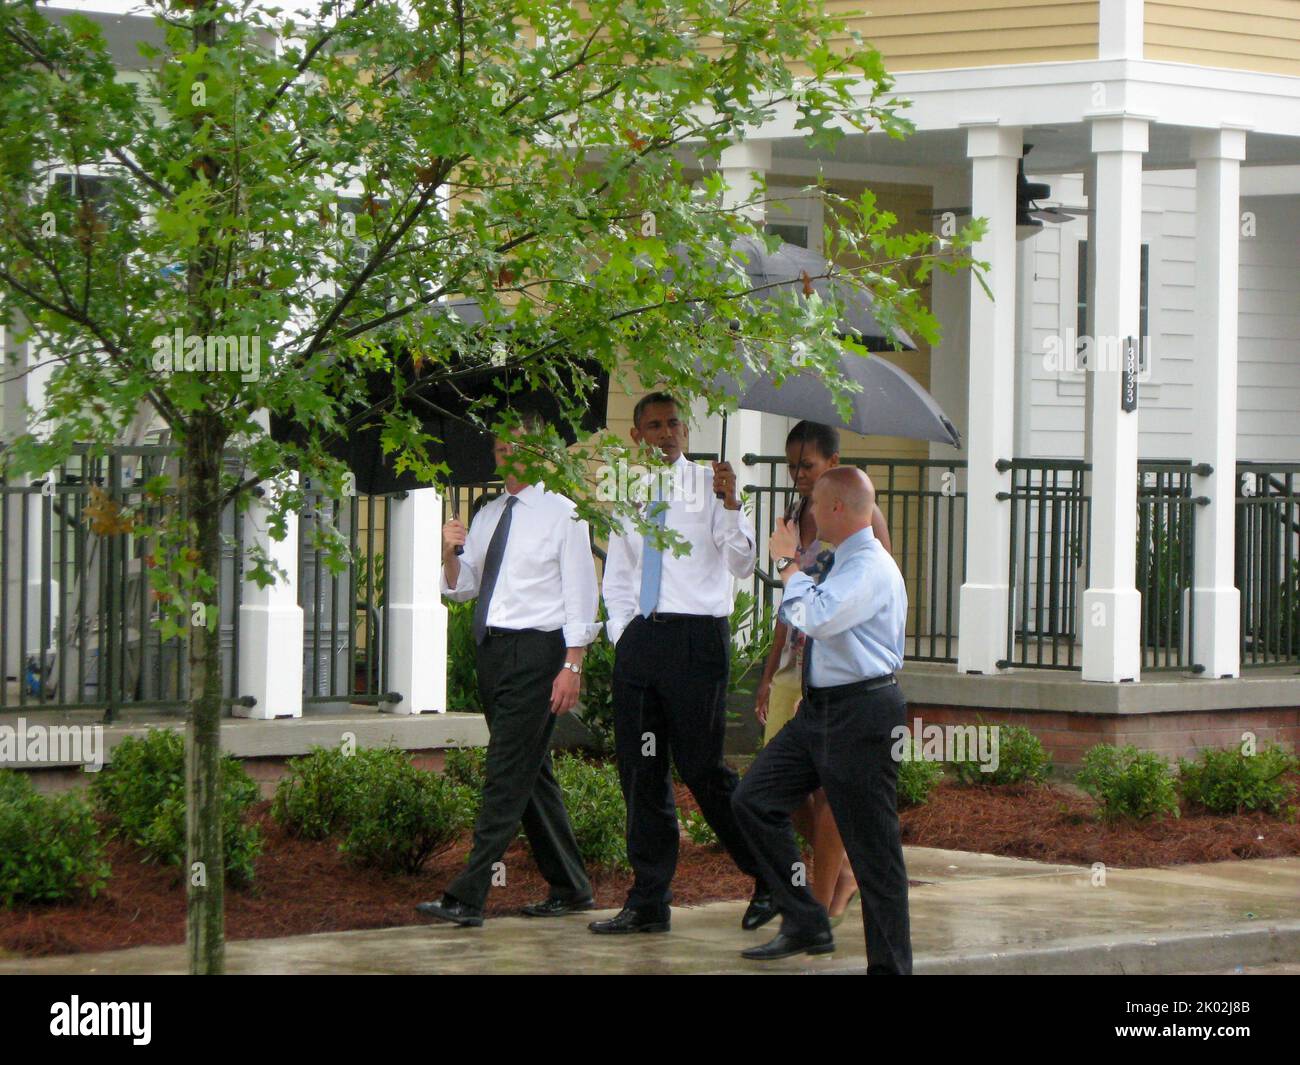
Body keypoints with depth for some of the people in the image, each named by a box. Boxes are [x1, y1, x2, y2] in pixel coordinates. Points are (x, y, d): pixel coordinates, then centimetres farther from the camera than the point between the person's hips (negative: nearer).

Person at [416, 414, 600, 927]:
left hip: (535, 651, -8)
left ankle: (467, 897, -17)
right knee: (531, 773, 13)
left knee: (508, 774, -12)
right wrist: (451, 554, -4)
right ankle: (569, 887, 22)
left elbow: (579, 593, -7)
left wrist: (572, 667, -15)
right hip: (491, 649, 8)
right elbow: (460, 589, 18)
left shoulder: (560, 514, -3)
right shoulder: (487, 516, 16)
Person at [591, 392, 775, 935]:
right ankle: (648, 904, 12)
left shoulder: (708, 486, -1)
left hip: (696, 634, -6)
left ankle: (771, 878, 8)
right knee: (641, 770, 6)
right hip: (639, 638, 6)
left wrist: (730, 504, -24)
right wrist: (622, 633, 9)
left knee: (701, 768, -8)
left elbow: (742, 564, -10)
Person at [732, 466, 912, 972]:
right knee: (755, 799, 7)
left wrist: (788, 564, -16)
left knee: (873, 846, -4)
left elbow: (816, 617, -30)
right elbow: (806, 618, 32)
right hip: (819, 708, 10)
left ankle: (890, 965, 4)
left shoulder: (871, 568, -17)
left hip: (861, 713, -10)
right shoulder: (843, 562, 14)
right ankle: (804, 925, 12)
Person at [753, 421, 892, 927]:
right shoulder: (794, 515, 14)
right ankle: (844, 872, 21)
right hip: (797, 660, 7)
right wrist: (769, 674, 18)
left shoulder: (860, 516, -7)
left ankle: (823, 902, -2)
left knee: (829, 782, -8)